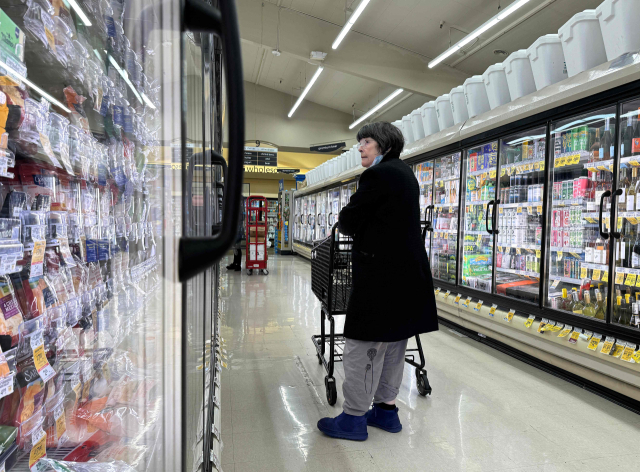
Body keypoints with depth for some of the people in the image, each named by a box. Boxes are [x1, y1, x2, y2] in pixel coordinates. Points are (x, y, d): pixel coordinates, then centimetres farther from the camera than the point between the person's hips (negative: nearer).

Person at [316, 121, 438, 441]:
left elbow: (348, 223, -12)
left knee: (362, 346, 0)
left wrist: (341, 221, 9)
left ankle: (354, 417, 10)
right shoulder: (405, 174, 16)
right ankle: (386, 408, 28)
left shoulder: (378, 175, -14)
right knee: (393, 344, 16)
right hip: (406, 270, 10)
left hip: (380, 273, -10)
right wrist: (361, 228, 15)